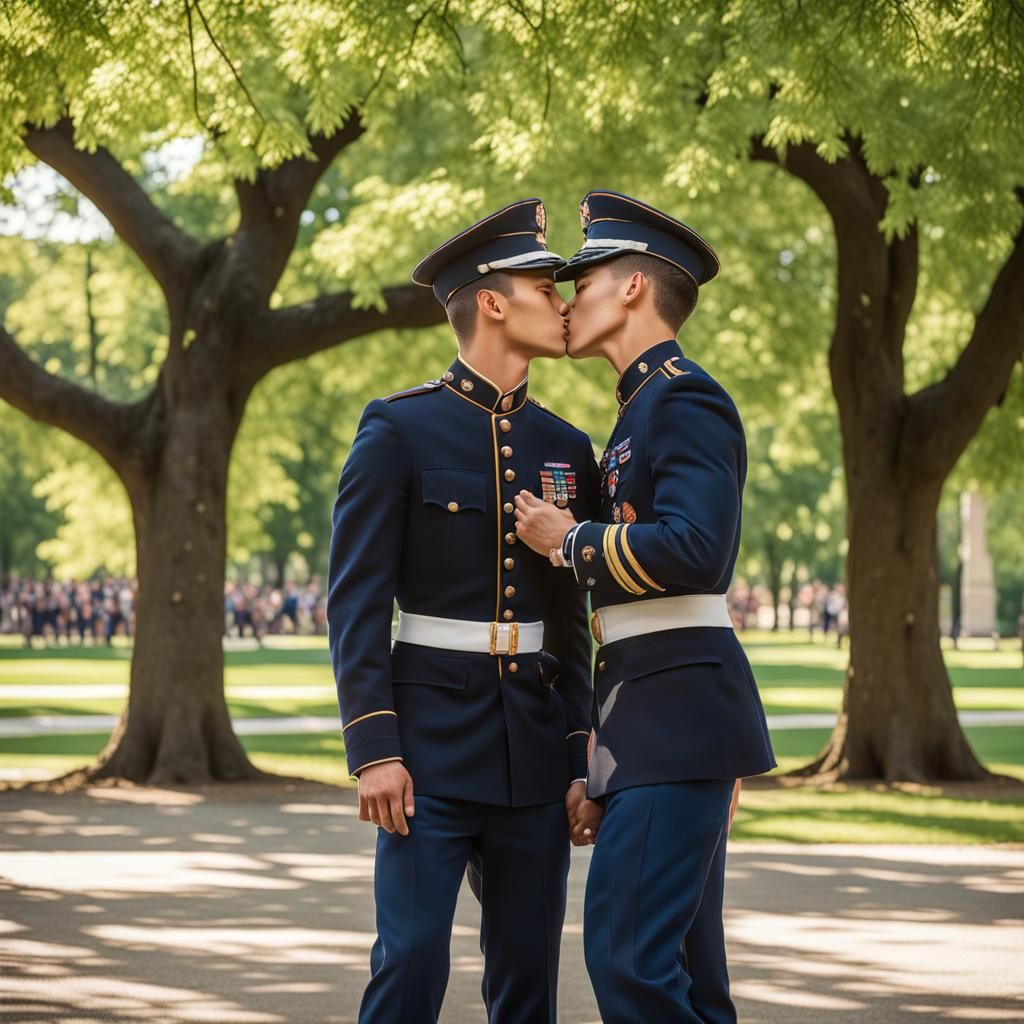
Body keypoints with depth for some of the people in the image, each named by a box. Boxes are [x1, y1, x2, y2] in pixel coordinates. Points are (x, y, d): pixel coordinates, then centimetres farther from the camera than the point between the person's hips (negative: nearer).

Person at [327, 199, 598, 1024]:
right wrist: (374, 751, -15)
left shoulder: (566, 450, 11)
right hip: (432, 739, -5)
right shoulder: (399, 431, -5)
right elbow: (355, 601, -8)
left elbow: (570, 619, 14)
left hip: (536, 746, 5)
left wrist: (581, 759, 8)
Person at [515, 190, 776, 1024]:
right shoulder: (646, 408, 21)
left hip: (679, 716, -10)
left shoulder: (688, 400, -10)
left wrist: (569, 541, -11)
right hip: (656, 724, 10)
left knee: (628, 955, -14)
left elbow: (694, 549, -25)